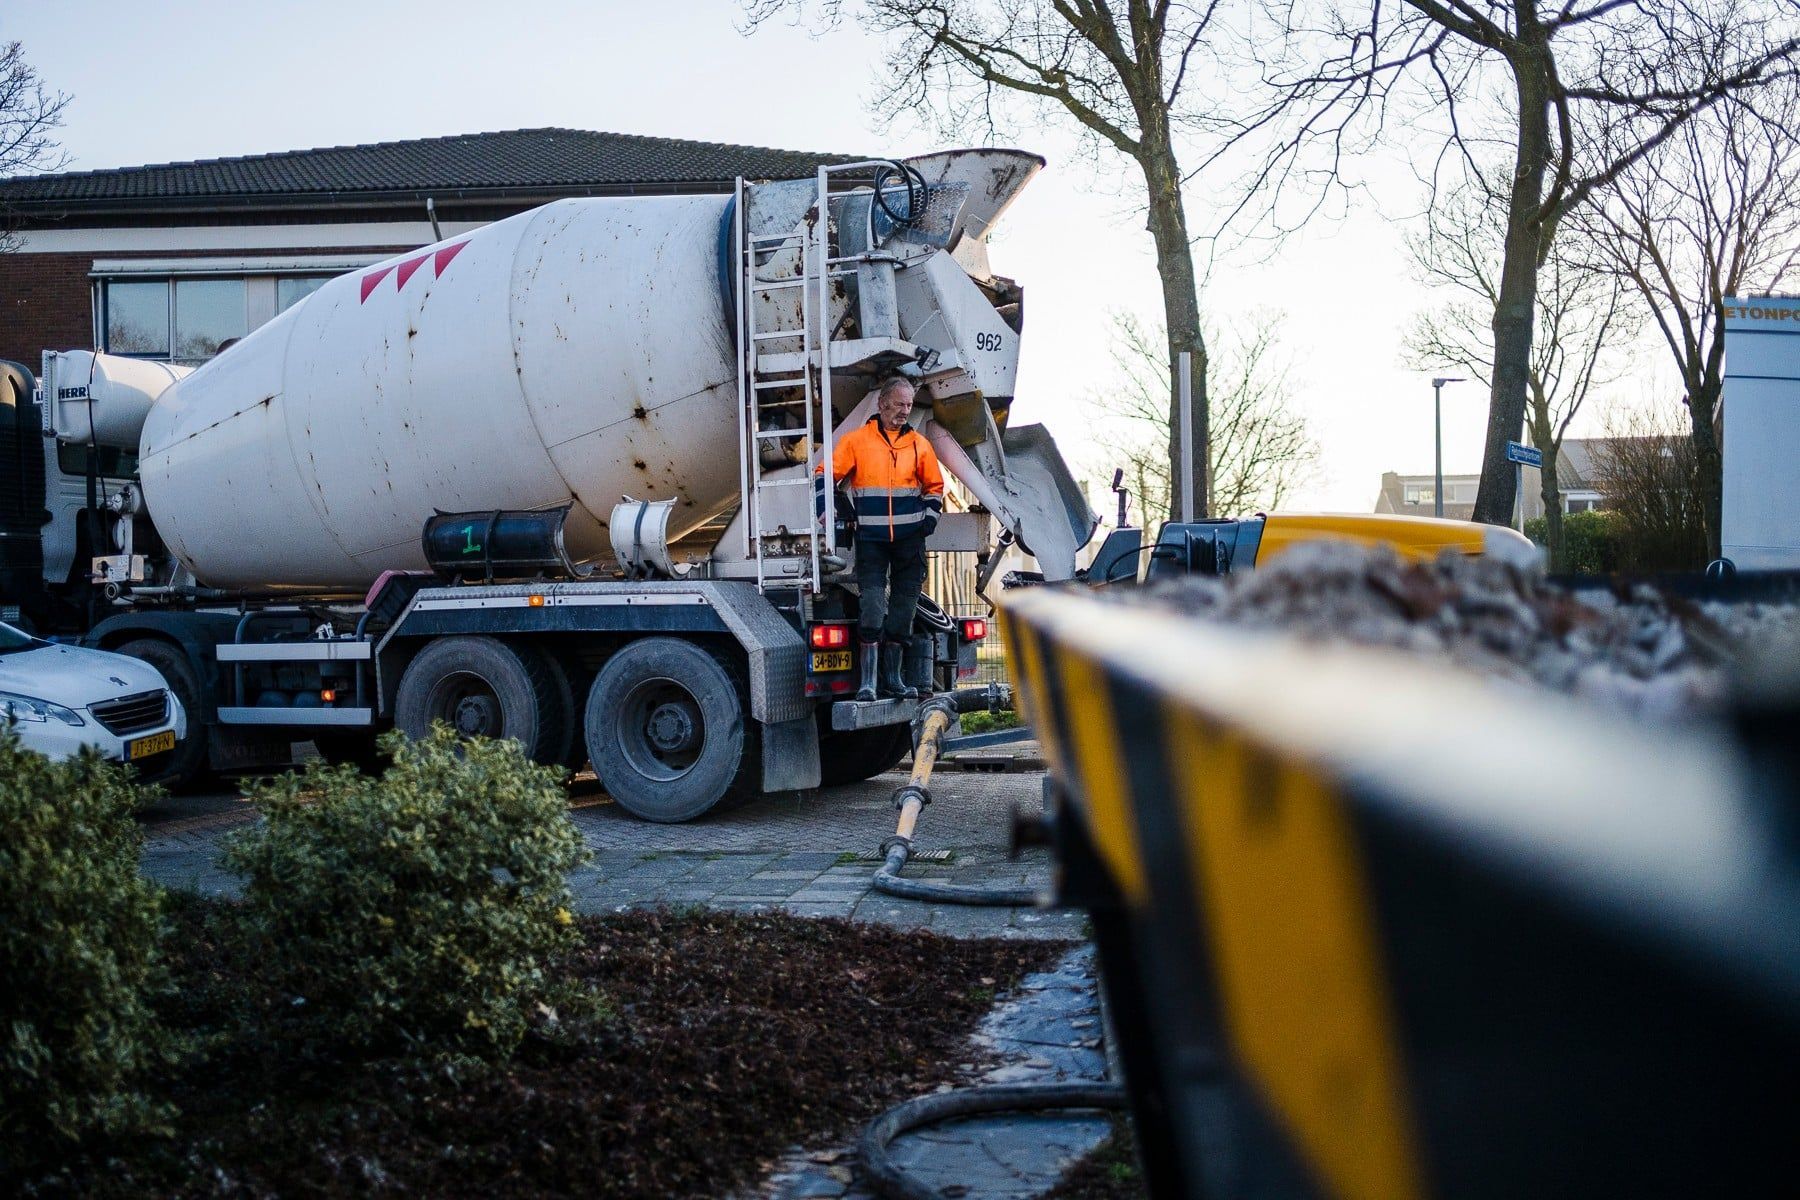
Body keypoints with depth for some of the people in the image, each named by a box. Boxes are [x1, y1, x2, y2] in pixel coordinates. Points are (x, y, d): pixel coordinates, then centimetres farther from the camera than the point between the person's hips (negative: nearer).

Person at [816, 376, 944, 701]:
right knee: (872, 601, -11)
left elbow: (934, 486, 20)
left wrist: (930, 517, 7)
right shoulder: (856, 440, 2)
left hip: (910, 538, 3)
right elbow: (826, 474, 3)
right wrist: (825, 509, -9)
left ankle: (892, 676, 15)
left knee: (904, 604, 6)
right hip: (870, 537, -3)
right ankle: (868, 680, -9)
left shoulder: (919, 444, 11)